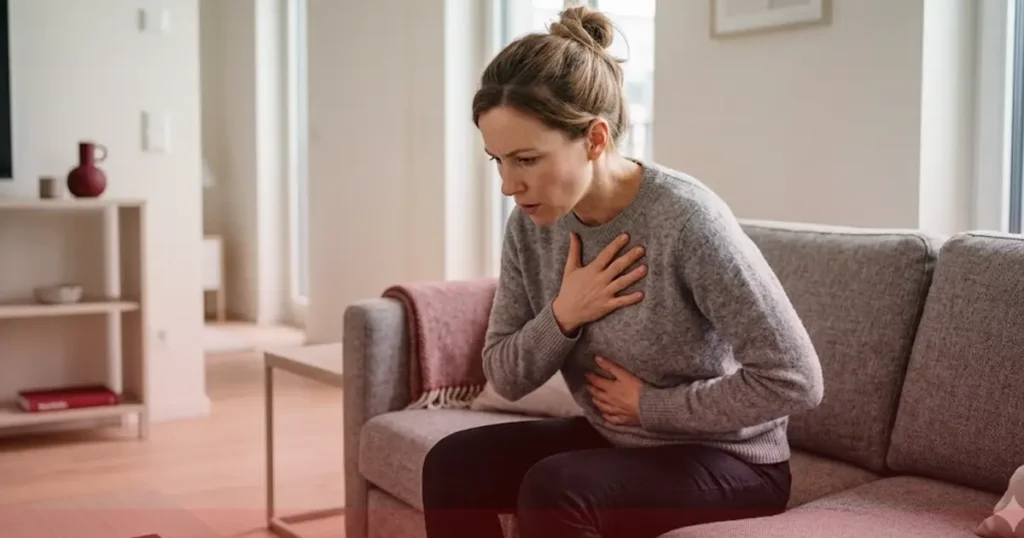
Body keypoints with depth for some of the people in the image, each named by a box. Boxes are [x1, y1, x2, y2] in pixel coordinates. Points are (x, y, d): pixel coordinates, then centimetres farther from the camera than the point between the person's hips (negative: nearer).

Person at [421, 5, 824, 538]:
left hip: (729, 462, -6)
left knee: (554, 489, -30)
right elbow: (504, 377, -1)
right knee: (453, 464, -11)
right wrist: (563, 316, -20)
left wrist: (651, 406, -18)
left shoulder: (685, 218, -27)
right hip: (614, 442, 6)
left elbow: (795, 379, -26)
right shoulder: (530, 225, -7)